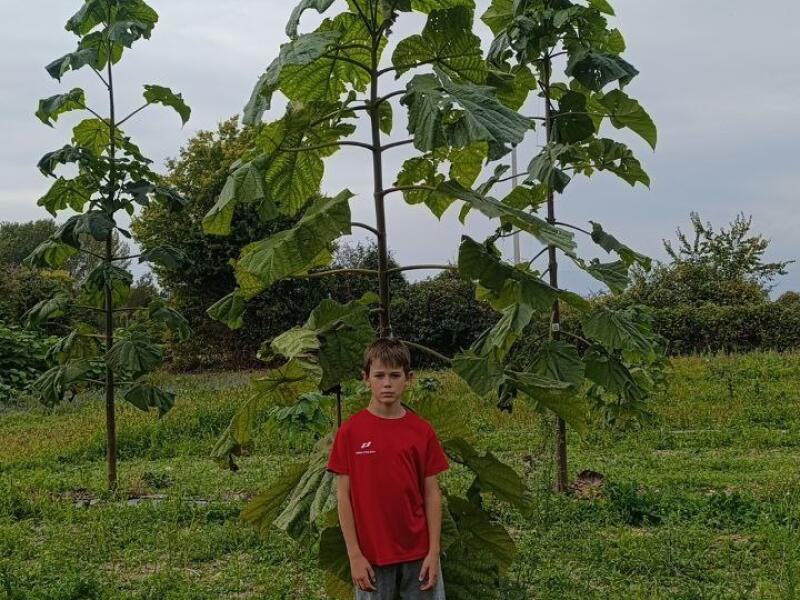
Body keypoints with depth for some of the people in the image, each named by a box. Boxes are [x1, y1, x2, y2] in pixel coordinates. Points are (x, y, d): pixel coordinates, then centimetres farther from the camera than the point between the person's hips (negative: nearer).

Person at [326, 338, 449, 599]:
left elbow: (432, 493, 1)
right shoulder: (350, 431, -6)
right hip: (372, 555, -1)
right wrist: (354, 555, -7)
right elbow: (343, 495, -4)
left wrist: (434, 552, -4)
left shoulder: (423, 431, -1)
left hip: (419, 553, 2)